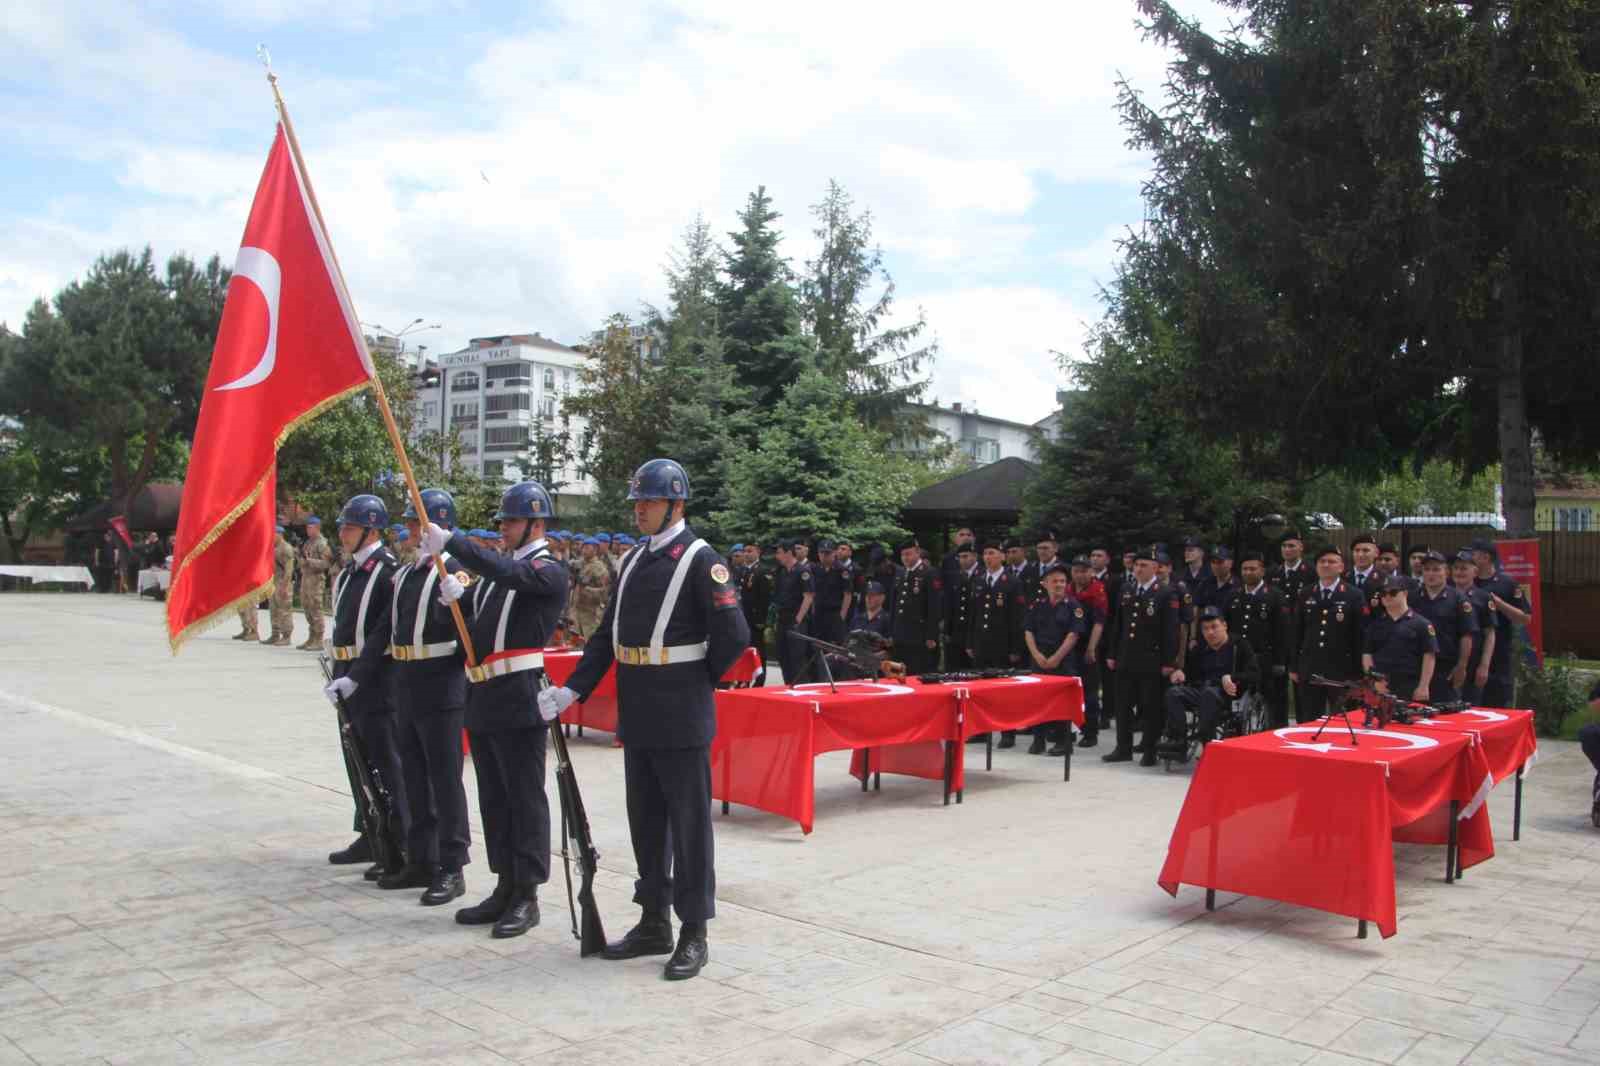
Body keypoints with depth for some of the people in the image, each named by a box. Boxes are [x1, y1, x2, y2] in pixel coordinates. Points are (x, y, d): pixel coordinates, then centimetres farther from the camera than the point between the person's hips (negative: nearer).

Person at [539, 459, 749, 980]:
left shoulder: (700, 559, -11)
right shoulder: (634, 559, 12)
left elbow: (733, 635, -15)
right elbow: (609, 633, 13)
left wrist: (699, 681, -2)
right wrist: (572, 689, 5)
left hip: (681, 716, -7)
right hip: (637, 715, 8)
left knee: (688, 821, 2)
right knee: (645, 819, 15)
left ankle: (694, 934, 13)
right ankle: (654, 922, 29)